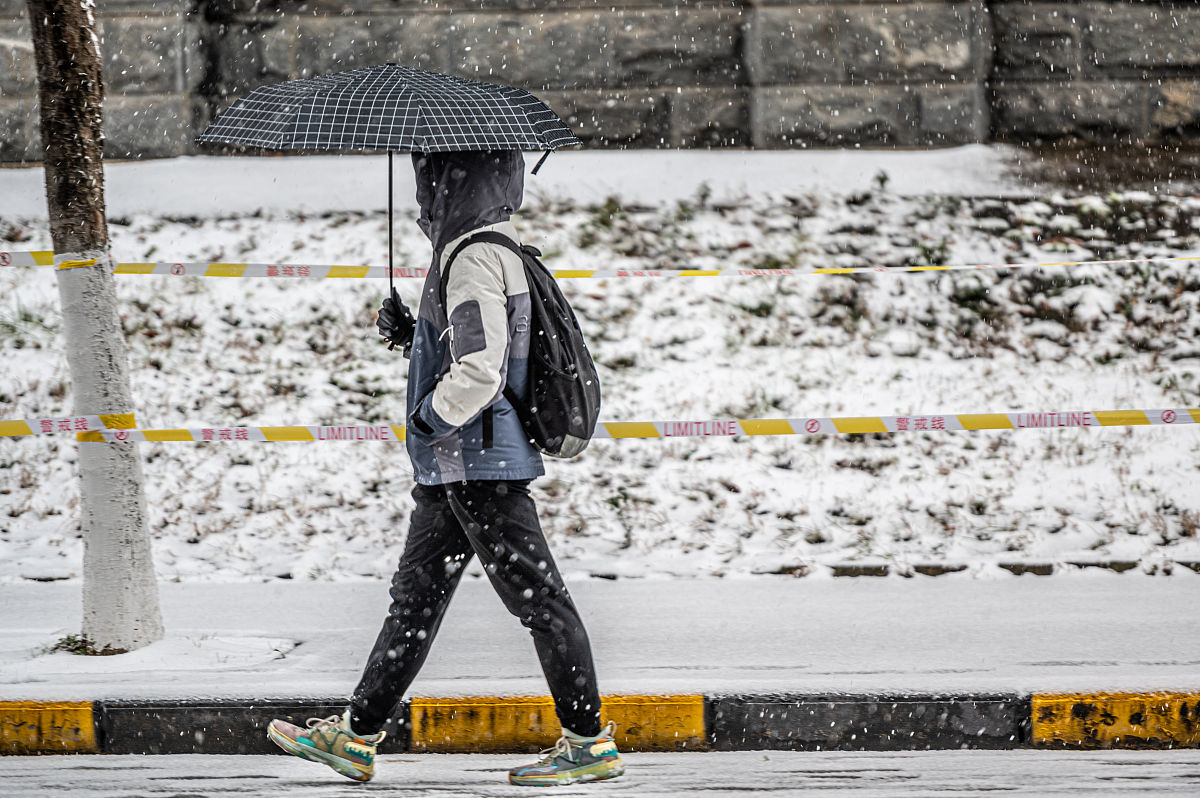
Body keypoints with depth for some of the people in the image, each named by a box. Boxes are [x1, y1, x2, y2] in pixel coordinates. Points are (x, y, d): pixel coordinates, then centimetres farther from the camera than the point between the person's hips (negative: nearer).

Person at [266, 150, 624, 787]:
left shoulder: (473, 261, -17)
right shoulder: (491, 250, 15)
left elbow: (480, 371, -25)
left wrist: (430, 416, -11)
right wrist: (409, 333, 12)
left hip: (482, 466, -11)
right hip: (453, 470, 11)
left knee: (537, 599, -5)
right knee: (415, 596, 13)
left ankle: (590, 742, 0)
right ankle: (355, 738, 18)